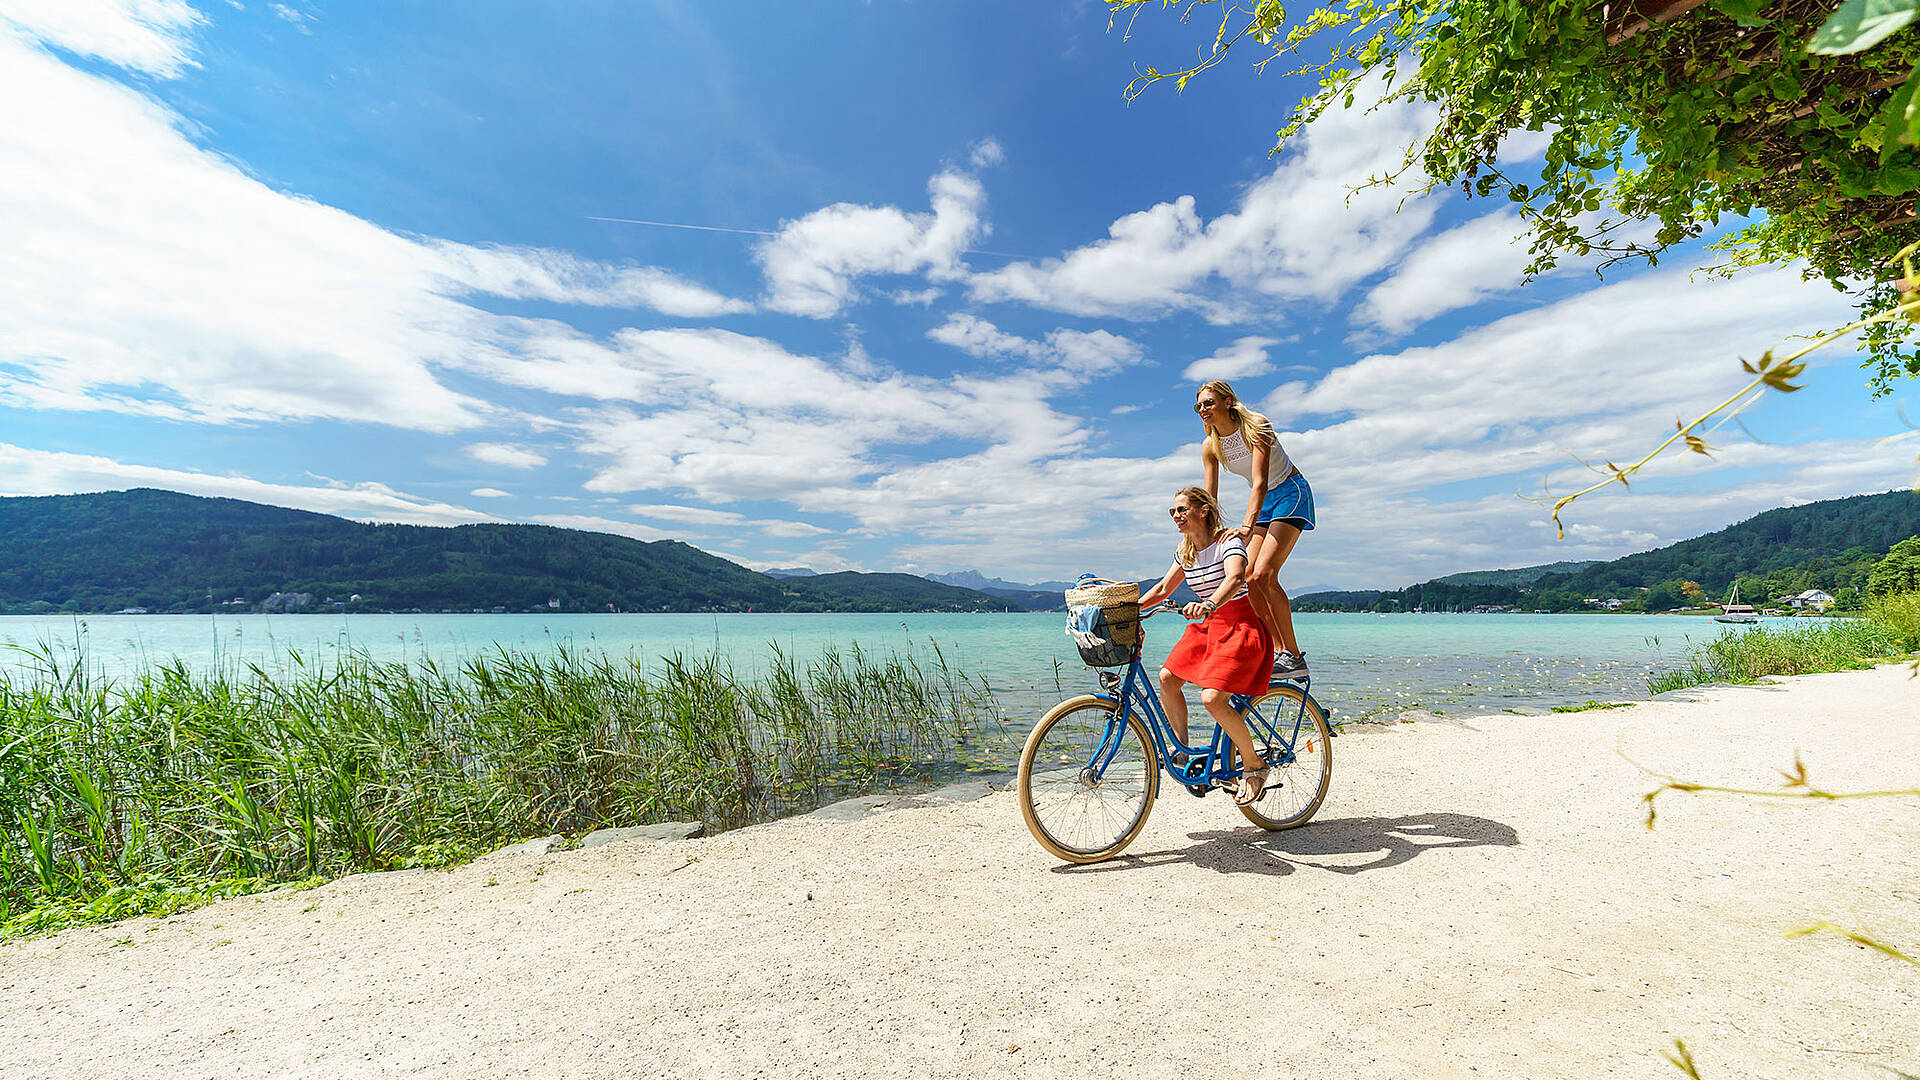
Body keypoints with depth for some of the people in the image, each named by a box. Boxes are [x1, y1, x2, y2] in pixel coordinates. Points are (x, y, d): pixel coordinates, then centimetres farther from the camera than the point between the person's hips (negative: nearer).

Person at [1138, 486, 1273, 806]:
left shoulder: (1228, 541, -16)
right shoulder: (1186, 551, 7)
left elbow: (1235, 578, -36)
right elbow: (1163, 589, 15)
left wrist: (1207, 605, -55)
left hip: (1242, 626, -7)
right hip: (1208, 625, 8)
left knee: (1212, 698, -20)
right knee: (1167, 677, -8)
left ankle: (1254, 765, 2)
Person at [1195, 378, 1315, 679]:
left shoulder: (1255, 426, -21)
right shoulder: (1210, 446, -3)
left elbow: (1260, 483, -31)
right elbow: (1210, 499, -4)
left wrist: (1247, 526, -44)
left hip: (1291, 494, -7)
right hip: (1264, 502, 7)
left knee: (1263, 575, -22)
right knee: (1248, 580, -6)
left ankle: (1294, 656, -15)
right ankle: (1282, 651, 5)